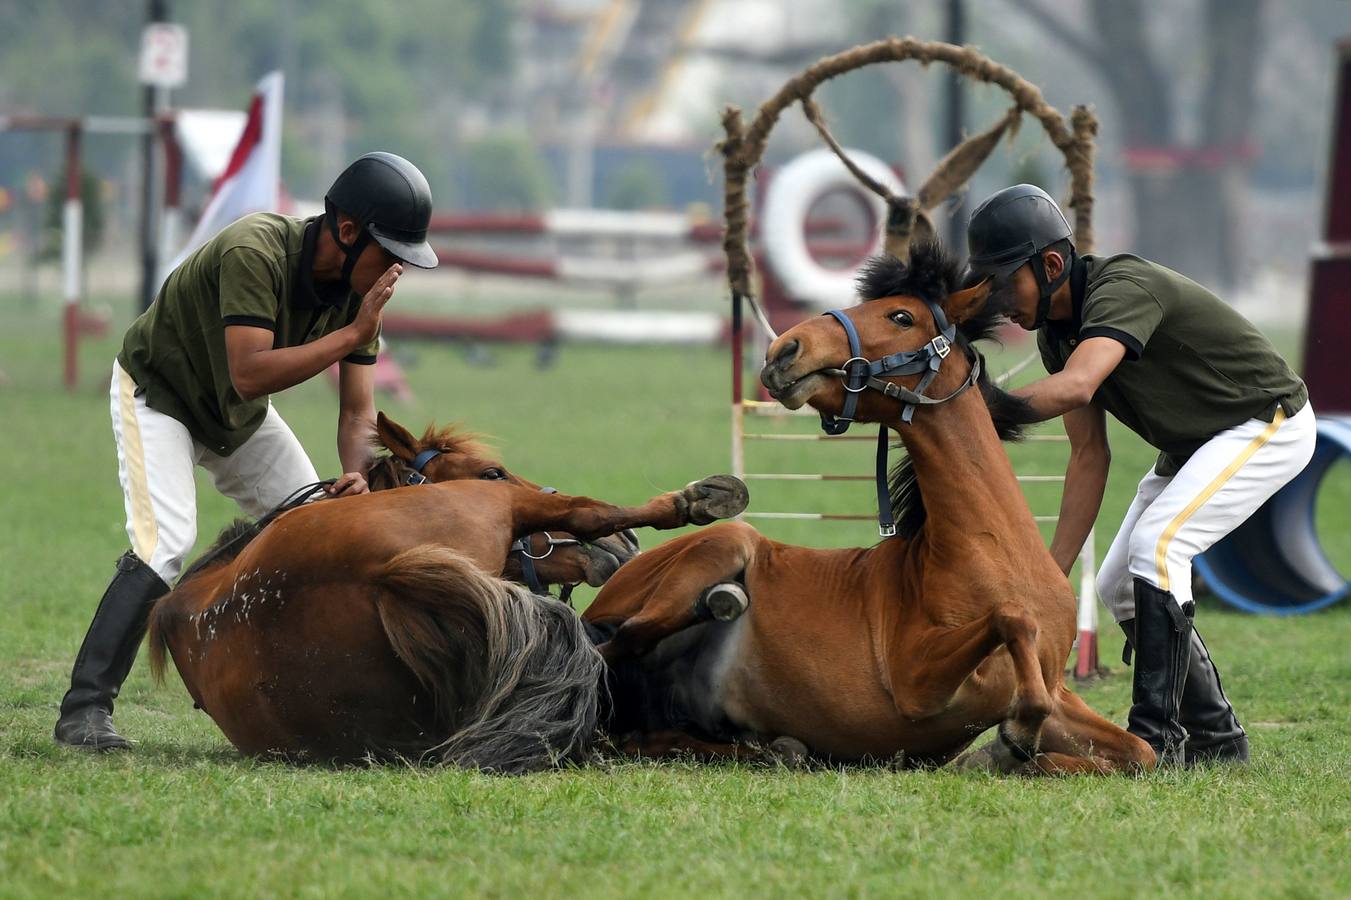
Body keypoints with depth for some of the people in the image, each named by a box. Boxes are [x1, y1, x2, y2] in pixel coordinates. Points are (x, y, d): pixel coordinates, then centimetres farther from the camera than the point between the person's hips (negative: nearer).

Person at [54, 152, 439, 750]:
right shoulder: (255, 253, -36)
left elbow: (357, 410, -11)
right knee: (165, 542, -25)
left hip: (239, 419, 8)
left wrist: (357, 474, -31)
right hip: (157, 394, -8)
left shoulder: (357, 285, -14)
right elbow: (249, 375, -44)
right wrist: (352, 334, -43)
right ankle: (84, 709, -25)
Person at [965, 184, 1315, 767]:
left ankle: (1157, 736, -22)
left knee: (1157, 544, -26)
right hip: (1193, 445, 10)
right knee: (1119, 586, 6)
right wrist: (1054, 571, -4)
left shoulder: (1122, 288, -29)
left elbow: (1075, 388, -47)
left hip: (1270, 427, -10)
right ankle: (1215, 736, 16)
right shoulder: (1056, 326, -1)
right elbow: (1089, 455, 1)